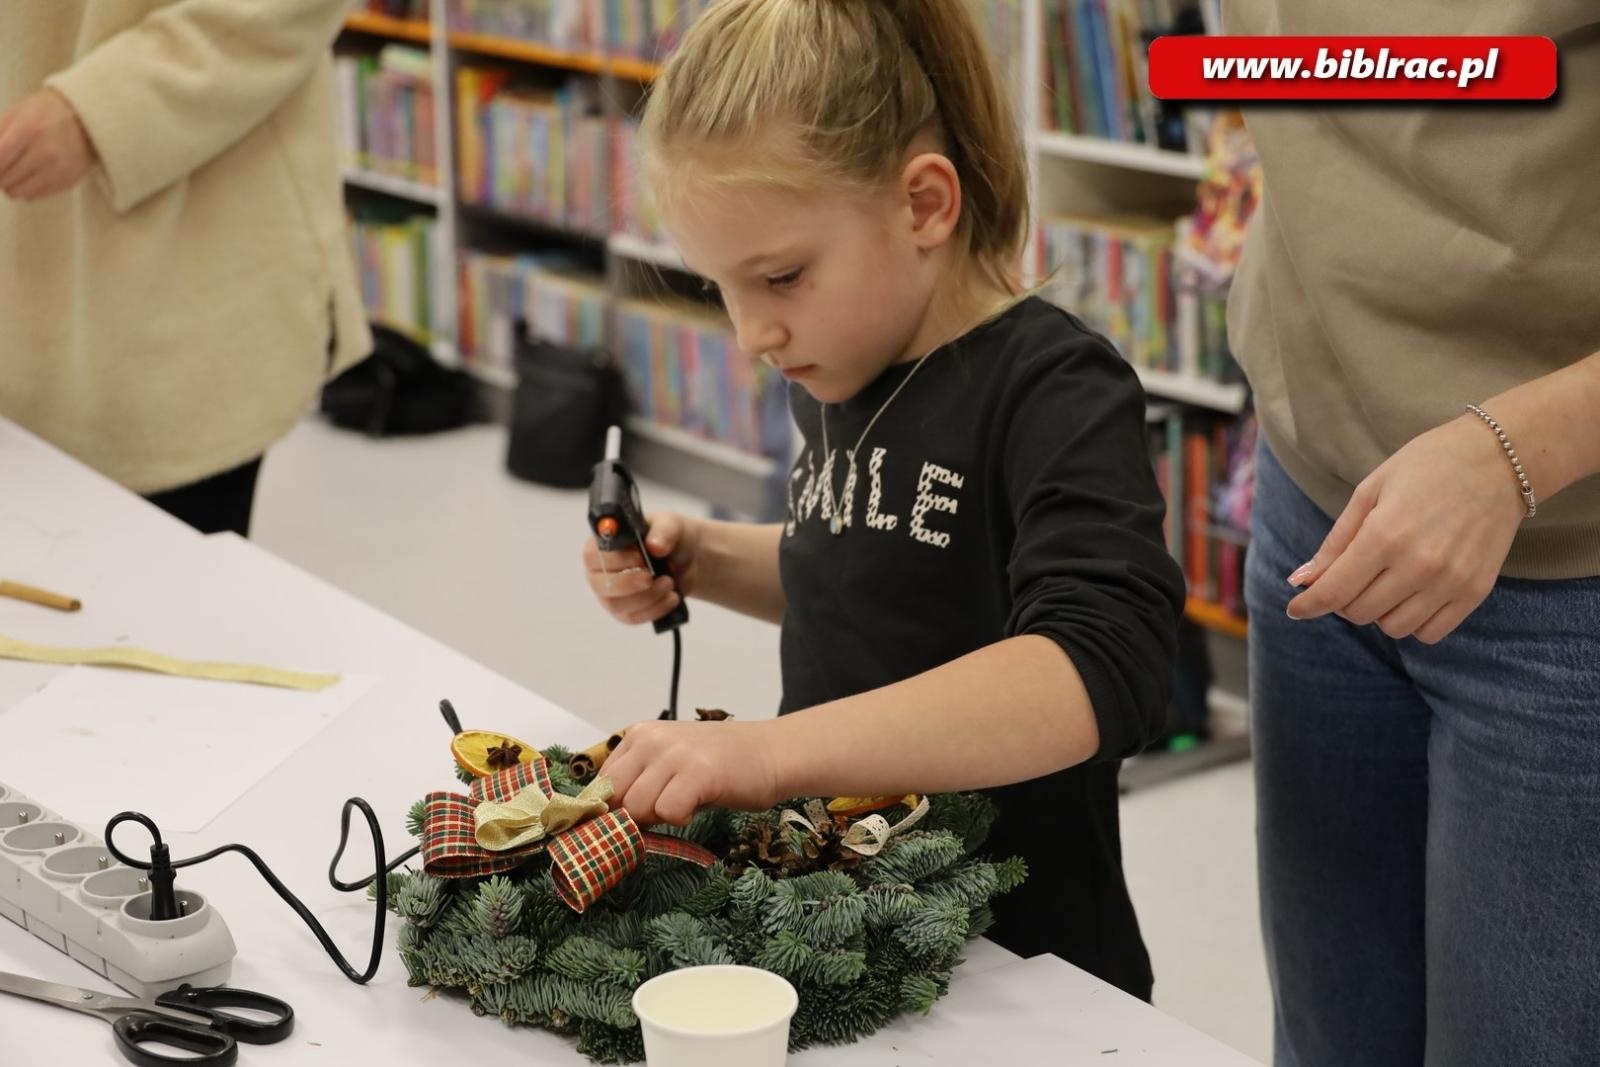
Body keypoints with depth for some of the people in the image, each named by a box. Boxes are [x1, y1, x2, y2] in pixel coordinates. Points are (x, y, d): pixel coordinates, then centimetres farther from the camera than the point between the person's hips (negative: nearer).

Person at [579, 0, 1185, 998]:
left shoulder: (1055, 392, -22)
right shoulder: (838, 371, 2)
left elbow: (1103, 672, -37)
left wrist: (769, 747, -45)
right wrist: (704, 560, 2)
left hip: (1020, 965, -8)